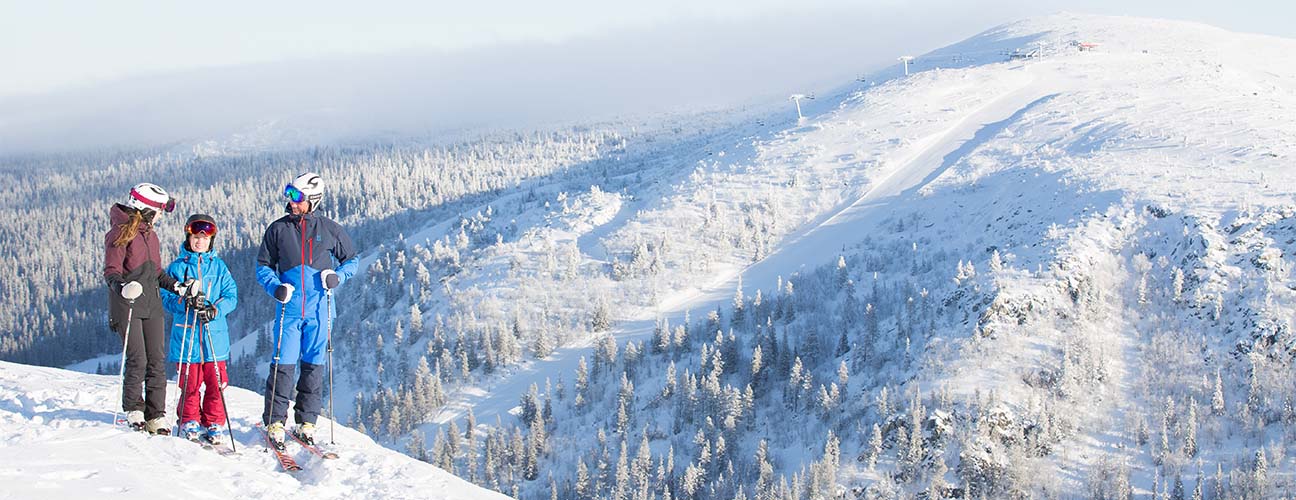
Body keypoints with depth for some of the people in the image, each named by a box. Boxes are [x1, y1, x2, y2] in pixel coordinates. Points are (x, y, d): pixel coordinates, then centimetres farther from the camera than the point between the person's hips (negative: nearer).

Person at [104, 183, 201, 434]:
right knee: (137, 359, -10)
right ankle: (133, 410, 7)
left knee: (157, 360, 1)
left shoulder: (150, 235, 18)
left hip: (152, 303, 7)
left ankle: (156, 415, 5)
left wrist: (178, 287, 10)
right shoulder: (121, 233, -6)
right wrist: (120, 286, -30)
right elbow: (111, 270, -11)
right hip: (127, 304, -7)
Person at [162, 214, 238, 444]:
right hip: (186, 334, -1)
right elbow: (166, 298, 2)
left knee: (216, 382, 0)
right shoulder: (177, 266, 6)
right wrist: (185, 302, -18)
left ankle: (214, 423, 11)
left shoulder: (219, 266, 10)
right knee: (190, 382, 1)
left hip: (215, 335, 1)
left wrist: (215, 309, -14)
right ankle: (190, 421, 15)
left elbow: (231, 296, 5)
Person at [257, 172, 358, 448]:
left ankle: (306, 421, 15)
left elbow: (351, 260, 14)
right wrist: (276, 286, -9)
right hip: (289, 308, 0)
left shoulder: (330, 229, 3)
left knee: (314, 365, 5)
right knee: (283, 365, -5)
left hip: (319, 309, 0)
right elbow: (263, 266, 10)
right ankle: (274, 421, 4)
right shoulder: (278, 229, 4)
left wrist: (337, 276, -6)